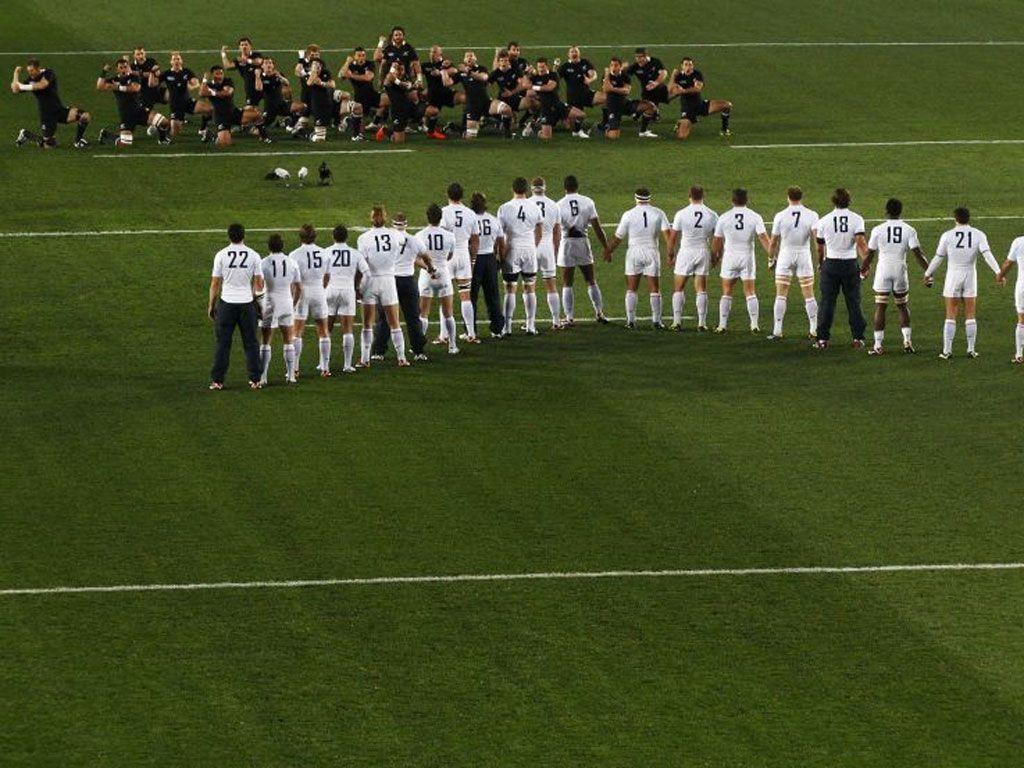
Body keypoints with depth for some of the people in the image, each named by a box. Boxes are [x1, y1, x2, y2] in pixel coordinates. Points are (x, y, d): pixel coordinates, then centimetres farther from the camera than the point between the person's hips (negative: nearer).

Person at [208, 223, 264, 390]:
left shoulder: (221, 255, -4)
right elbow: (259, 285, 0)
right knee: (251, 343, 9)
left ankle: (217, 380, 3)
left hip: (227, 303, -1)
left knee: (223, 343, 4)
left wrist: (211, 305, 10)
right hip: (247, 302, 1)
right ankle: (255, 380, 11)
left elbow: (215, 284, -1)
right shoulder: (253, 255, -2)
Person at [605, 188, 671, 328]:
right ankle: (656, 321, 4)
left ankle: (630, 320, 2)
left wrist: (608, 252, 16)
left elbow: (617, 238, 2)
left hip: (634, 252, -1)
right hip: (652, 252, 1)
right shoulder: (658, 213, 0)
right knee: (654, 289, 6)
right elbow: (666, 234, -9)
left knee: (631, 289, 7)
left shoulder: (628, 215, -2)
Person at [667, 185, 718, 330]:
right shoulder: (712, 215, -2)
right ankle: (702, 323, 4)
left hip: (685, 253, -2)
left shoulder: (681, 214, -8)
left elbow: (673, 237, -5)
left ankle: (677, 321, 2)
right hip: (704, 252, 2)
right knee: (701, 290, 8)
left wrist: (670, 255, 7)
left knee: (679, 289, 8)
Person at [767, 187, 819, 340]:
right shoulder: (811, 215, -4)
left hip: (785, 255, -1)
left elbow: (774, 241, 0)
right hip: (804, 255, 1)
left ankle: (777, 331, -1)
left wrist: (771, 258, 12)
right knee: (809, 295, 7)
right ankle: (814, 329, 8)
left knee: (781, 295, 2)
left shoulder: (780, 216, -5)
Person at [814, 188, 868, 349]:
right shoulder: (856, 219, -5)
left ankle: (822, 339, 4)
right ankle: (858, 338, 8)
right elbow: (861, 242, -16)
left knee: (827, 302, 5)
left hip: (830, 264, 0)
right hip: (850, 264, 0)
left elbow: (820, 247, 8)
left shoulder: (824, 221, -1)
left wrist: (820, 264, 23)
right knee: (854, 303, 7)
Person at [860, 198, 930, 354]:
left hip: (883, 271, -1)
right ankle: (907, 340, 7)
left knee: (880, 308, 4)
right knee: (902, 306, 18)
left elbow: (870, 254, 3)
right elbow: (917, 253, -9)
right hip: (900, 271, 1)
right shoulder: (909, 230, -2)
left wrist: (864, 269, 19)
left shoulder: (878, 230, -4)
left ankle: (878, 345, 1)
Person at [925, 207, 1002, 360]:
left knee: (950, 316, 3)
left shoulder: (947, 236, -6)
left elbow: (938, 258, -1)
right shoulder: (979, 235, -3)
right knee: (970, 315, 10)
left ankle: (947, 351, -1)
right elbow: (987, 254, -16)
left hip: (953, 278, -1)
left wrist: (927, 274, 11)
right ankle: (971, 350, 9)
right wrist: (999, 272, -21)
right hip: (970, 278, 1)